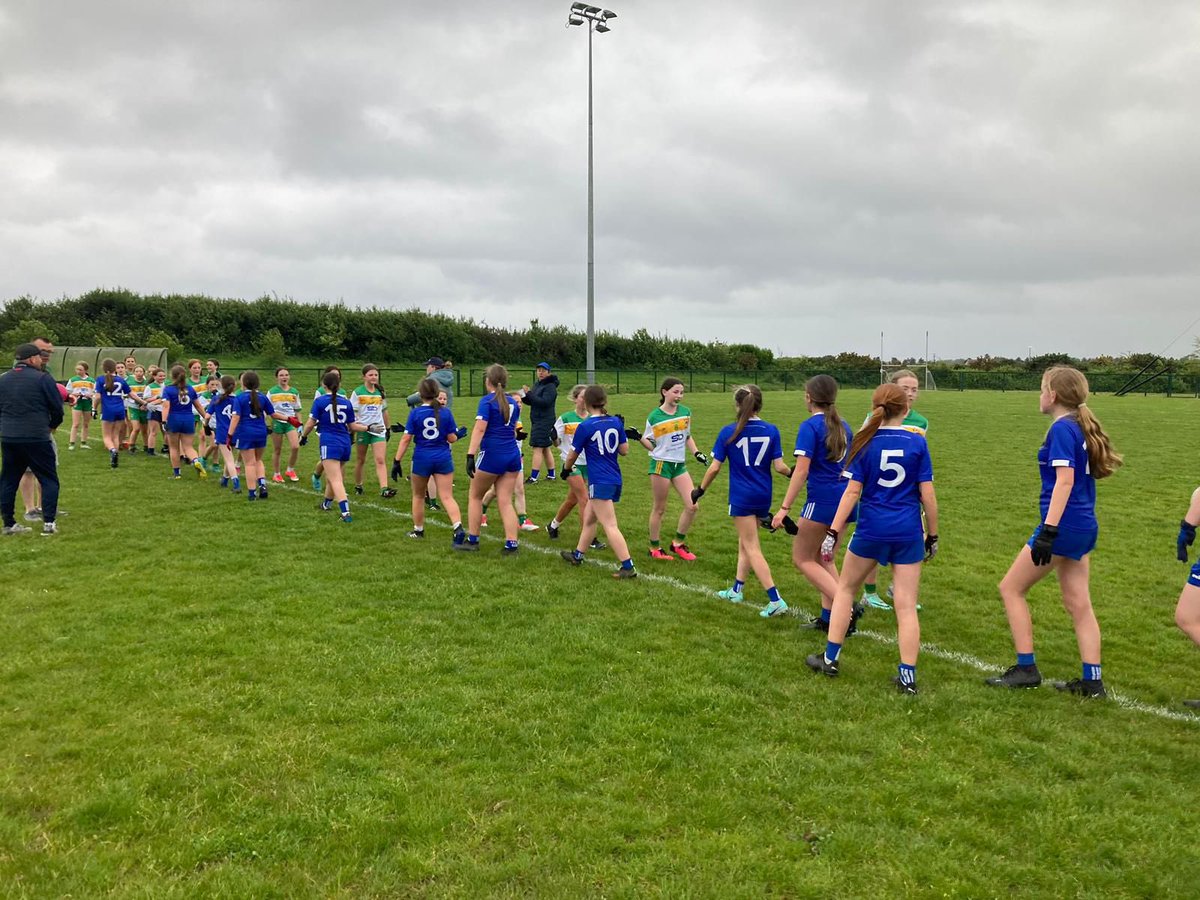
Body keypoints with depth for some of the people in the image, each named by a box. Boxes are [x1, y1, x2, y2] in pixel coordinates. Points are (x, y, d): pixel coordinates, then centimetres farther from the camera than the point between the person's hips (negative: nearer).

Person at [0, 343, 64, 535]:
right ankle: (49, 522, -3)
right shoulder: (43, 378, -8)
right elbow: (57, 408, -5)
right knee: (49, 480, 3)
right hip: (37, 438, -5)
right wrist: (52, 425, 15)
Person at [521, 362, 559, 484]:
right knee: (545, 449, 14)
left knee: (538, 448, -11)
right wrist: (524, 396, -4)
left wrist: (529, 393, -22)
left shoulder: (550, 387, -11)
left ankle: (533, 477, -11)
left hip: (545, 421, -9)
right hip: (537, 420, 9)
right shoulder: (537, 384, 14)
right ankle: (551, 475, 23)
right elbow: (531, 402, 17)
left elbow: (544, 402, -23)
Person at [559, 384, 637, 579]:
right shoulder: (615, 422, 4)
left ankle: (628, 567, -12)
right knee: (588, 517, 22)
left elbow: (573, 455, 0)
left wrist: (566, 469, 20)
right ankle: (577, 555, 35)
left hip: (599, 482, -8)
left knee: (610, 526, -8)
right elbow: (624, 450, 8)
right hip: (615, 480, 8)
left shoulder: (585, 426, -11)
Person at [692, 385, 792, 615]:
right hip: (763, 497, 4)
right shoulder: (771, 431, -3)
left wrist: (700, 490, 7)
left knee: (752, 548, -1)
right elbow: (779, 466, -5)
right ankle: (736, 590, 31)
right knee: (745, 542, 21)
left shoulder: (728, 432, -10)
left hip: (741, 497, -4)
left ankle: (776, 601, -8)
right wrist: (791, 472, 18)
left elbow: (714, 467, -8)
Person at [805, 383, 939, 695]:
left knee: (845, 589, 18)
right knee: (906, 605, 5)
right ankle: (908, 676, 7)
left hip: (871, 529, 0)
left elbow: (853, 491, -8)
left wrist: (833, 532, -6)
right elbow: (927, 494, -2)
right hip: (908, 533, 1)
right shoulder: (917, 443, -2)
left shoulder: (864, 443, -4)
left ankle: (831, 659, 22)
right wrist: (932, 535, 8)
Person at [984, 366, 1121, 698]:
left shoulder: (1062, 428, -14)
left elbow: (1065, 480, -23)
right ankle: (1092, 680, 15)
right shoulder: (1081, 428, 12)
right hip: (1085, 527, 9)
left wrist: (1048, 530, -26)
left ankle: (1026, 668, 7)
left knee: (1011, 588, 3)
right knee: (1078, 603, 12)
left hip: (1064, 525, -9)